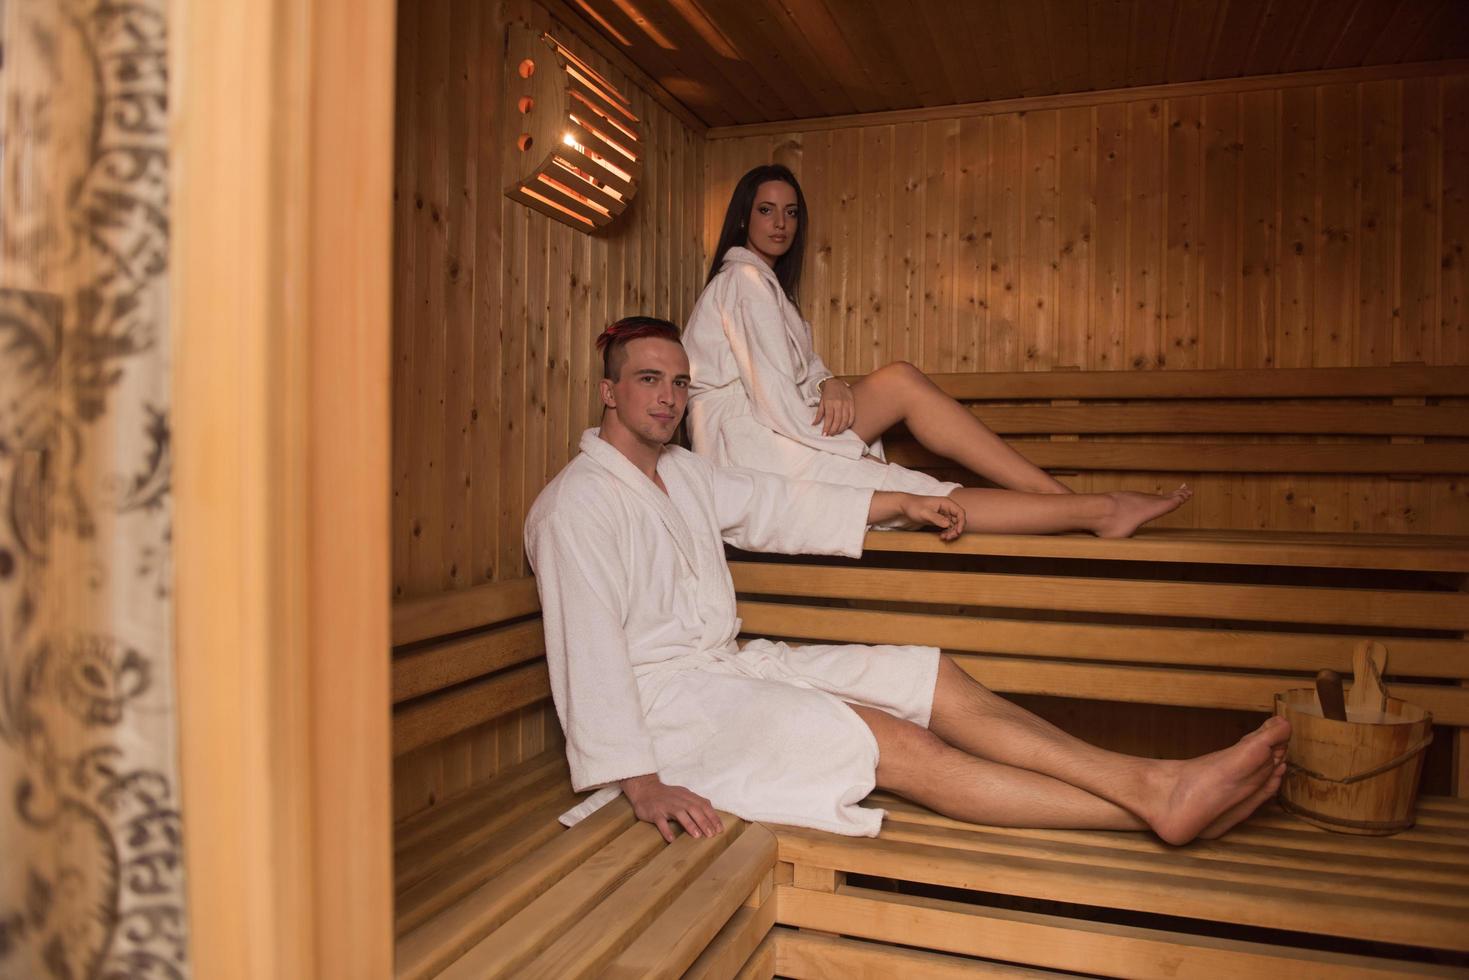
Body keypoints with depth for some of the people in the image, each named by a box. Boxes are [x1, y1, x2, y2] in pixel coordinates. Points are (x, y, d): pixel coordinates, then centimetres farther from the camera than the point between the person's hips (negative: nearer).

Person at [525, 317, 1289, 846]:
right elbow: (588, 649, -21)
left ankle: (1155, 784, -15)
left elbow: (777, 505, 22)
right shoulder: (576, 507, -13)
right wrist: (640, 784, -27)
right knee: (899, 748, -22)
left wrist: (899, 504, 21)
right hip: (667, 701, -9)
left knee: (932, 678, -7)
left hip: (731, 665, 9)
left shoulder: (681, 473, 14)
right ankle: (1156, 809, -24)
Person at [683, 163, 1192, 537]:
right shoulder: (744, 279, -9)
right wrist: (857, 452, -14)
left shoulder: (762, 280, 23)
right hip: (748, 445, -8)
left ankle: (1062, 494, -16)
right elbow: (772, 397, -18)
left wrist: (828, 384, -9)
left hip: (774, 433, 8)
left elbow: (802, 366, 16)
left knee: (900, 380, -11)